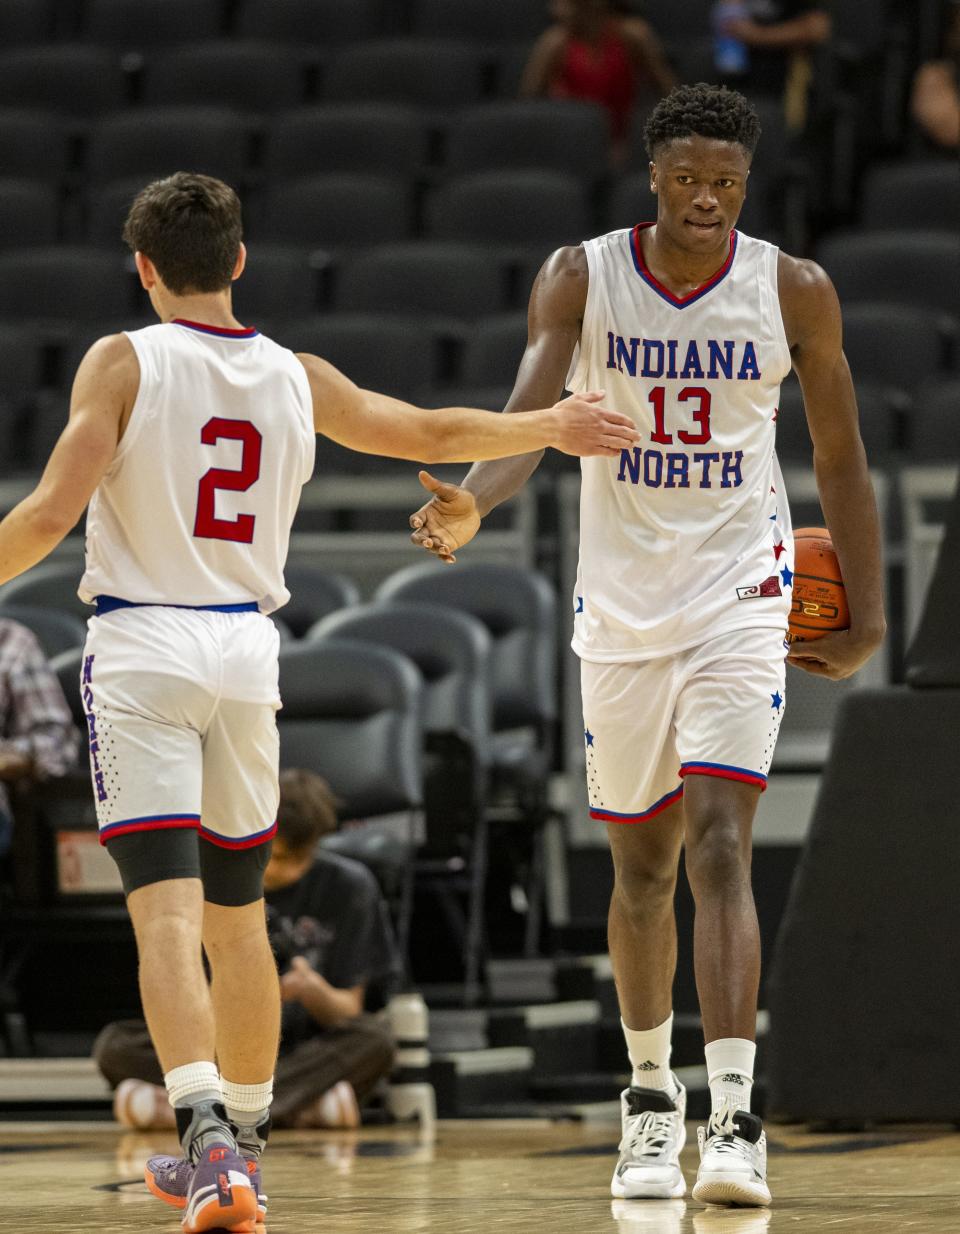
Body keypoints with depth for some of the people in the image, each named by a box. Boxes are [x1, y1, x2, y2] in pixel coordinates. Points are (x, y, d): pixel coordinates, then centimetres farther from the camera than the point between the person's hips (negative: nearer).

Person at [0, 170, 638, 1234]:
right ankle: (240, 1138, 27)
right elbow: (433, 434, 18)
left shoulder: (123, 362, -6)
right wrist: (545, 427, 35)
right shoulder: (296, 378, 7)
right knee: (238, 914, 17)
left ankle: (208, 1139, -26)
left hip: (141, 647, -4)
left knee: (167, 910, -11)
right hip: (246, 649, 4)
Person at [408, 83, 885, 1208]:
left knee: (720, 848, -16)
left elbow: (839, 458, 6)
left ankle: (734, 1121, -22)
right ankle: (650, 1097, 30)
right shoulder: (580, 279, -5)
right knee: (640, 867, 12)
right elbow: (527, 417, -17)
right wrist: (473, 503, -38)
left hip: (740, 597, -2)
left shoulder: (795, 293, -3)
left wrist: (866, 615, 5)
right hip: (621, 605, 2)